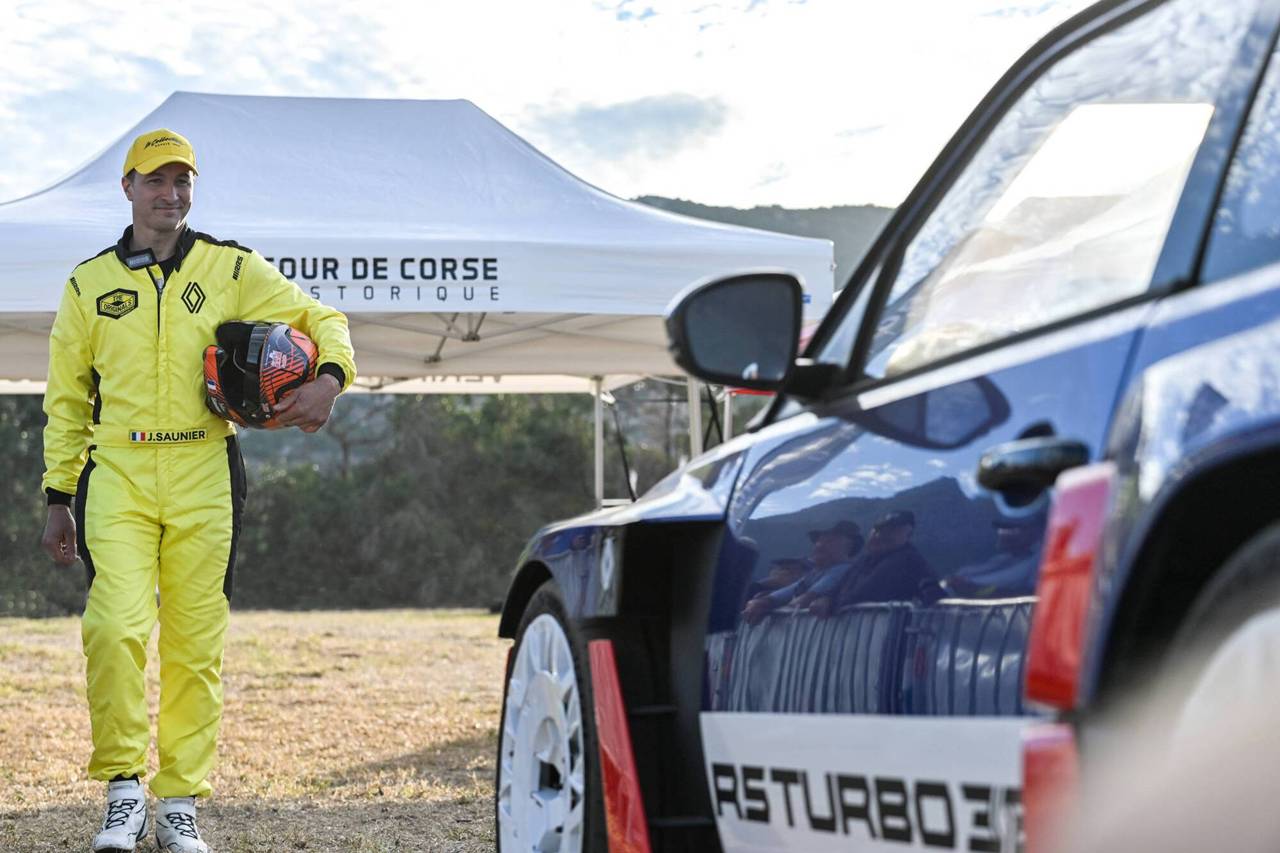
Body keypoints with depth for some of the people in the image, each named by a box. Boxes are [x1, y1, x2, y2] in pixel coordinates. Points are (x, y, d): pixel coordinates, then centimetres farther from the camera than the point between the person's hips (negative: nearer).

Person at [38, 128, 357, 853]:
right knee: (117, 626, -18)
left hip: (203, 476, 0)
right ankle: (123, 788, -5)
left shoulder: (232, 270, 9)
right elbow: (66, 399, 17)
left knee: (196, 644, 0)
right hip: (118, 473, 0)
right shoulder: (90, 284, 12)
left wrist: (331, 378, -10)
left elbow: (321, 318, 12)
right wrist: (60, 496, 12)